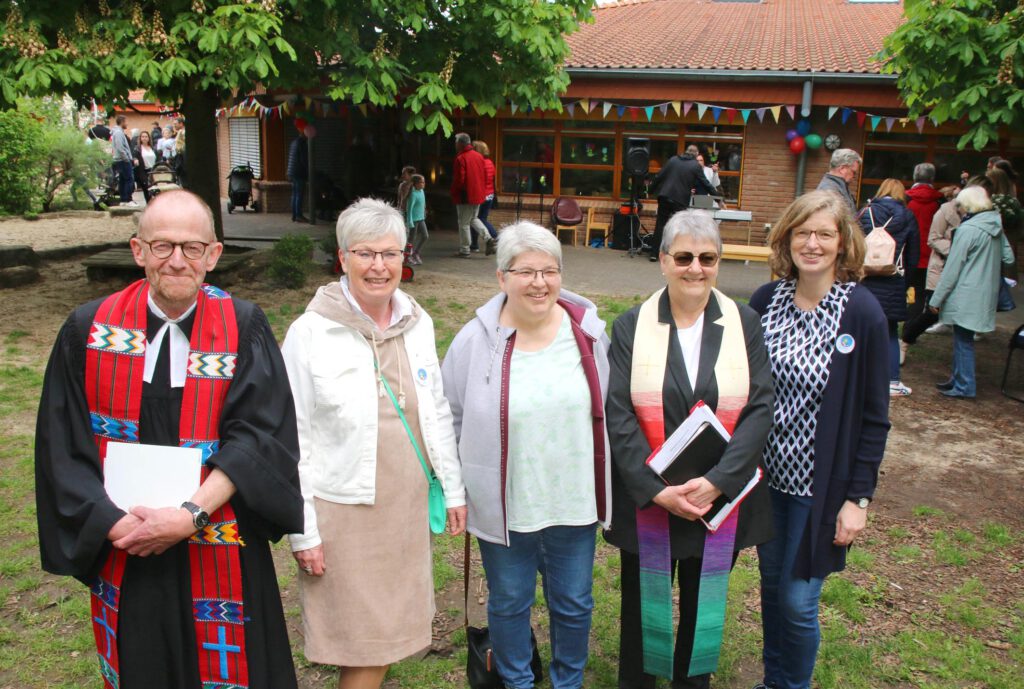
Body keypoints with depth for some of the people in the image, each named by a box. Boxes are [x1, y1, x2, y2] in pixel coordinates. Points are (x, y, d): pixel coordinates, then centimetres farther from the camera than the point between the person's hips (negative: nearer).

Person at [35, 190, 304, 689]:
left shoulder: (243, 328, -8)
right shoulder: (89, 329, -2)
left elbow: (261, 435, -14)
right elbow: (62, 441, -1)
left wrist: (191, 515, -22)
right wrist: (112, 522, -13)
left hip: (219, 556, -1)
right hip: (124, 554, 2)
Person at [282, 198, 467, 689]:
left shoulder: (417, 323, 3)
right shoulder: (311, 332, -12)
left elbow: (437, 411, 12)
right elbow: (294, 440, -10)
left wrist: (453, 488, 12)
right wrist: (302, 530, -9)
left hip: (407, 503, 5)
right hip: (345, 512, -4)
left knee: (388, 631, 15)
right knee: (362, 647, 6)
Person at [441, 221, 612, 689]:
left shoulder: (590, 332, -4)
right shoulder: (475, 339, -9)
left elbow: (606, 409, 9)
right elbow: (451, 417, 1)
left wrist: (603, 486, 10)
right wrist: (464, 485, 1)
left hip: (574, 502, 2)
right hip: (503, 505, -1)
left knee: (574, 604, 18)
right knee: (508, 604, 17)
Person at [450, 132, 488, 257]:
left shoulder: (460, 158, -16)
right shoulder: (479, 156, 6)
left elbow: (459, 180, -18)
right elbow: (485, 176, 11)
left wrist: (454, 192, -2)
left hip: (465, 196, -7)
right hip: (478, 195, 7)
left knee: (464, 223, 3)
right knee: (473, 219, 23)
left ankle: (465, 250, 9)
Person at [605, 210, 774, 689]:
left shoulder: (743, 325, -2)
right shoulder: (631, 326, -5)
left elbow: (759, 410, -7)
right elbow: (618, 415, -10)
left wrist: (717, 481, -18)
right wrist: (656, 489, -18)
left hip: (719, 497, 1)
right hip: (646, 499, -1)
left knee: (702, 600, 17)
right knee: (643, 598, 15)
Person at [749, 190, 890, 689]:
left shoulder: (862, 312, -13)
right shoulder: (765, 300, -2)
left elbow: (874, 415, -9)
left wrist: (859, 497, -9)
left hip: (820, 482, -4)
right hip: (766, 474, 4)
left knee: (797, 600, 4)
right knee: (771, 584, 18)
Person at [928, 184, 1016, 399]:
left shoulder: (967, 230, -16)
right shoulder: (996, 227, 7)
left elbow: (952, 268, -14)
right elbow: (1008, 258, 13)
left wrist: (936, 299, -9)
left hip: (966, 296, -8)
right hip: (986, 295, 8)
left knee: (963, 340, 1)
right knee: (962, 339, 17)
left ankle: (964, 387, 8)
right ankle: (958, 379, 27)